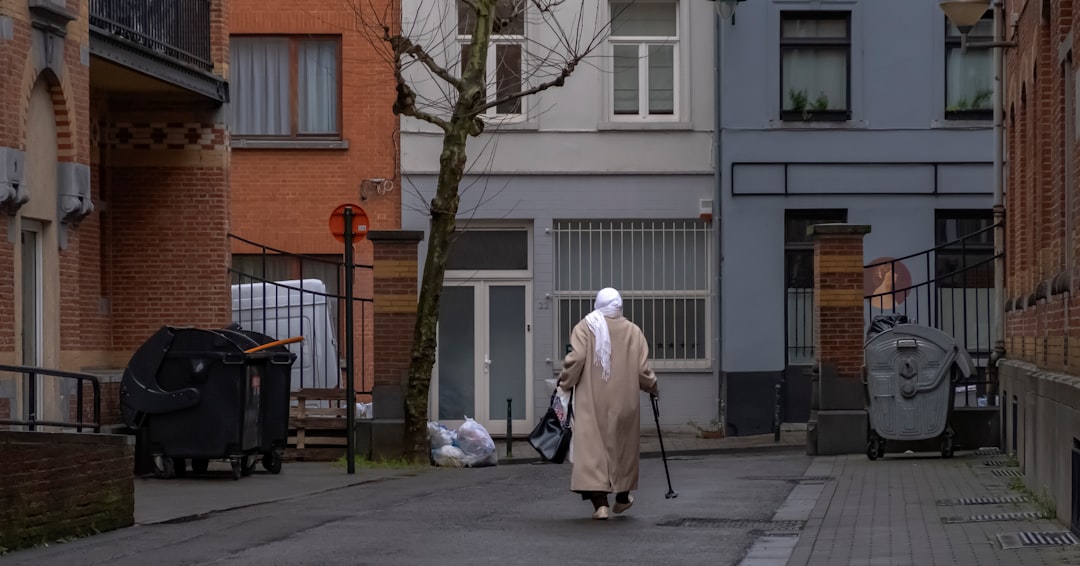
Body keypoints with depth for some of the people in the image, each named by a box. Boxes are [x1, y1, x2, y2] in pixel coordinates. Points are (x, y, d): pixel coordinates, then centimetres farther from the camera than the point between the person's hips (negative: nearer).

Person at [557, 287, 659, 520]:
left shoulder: (585, 328, -4)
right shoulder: (633, 331, 1)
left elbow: (576, 359, -15)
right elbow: (643, 369, -2)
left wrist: (564, 383, 0)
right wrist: (651, 386, 17)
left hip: (592, 400, -2)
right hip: (624, 402, 2)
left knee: (592, 448, -4)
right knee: (623, 446, 19)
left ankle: (600, 503, -15)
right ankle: (622, 497, 32)